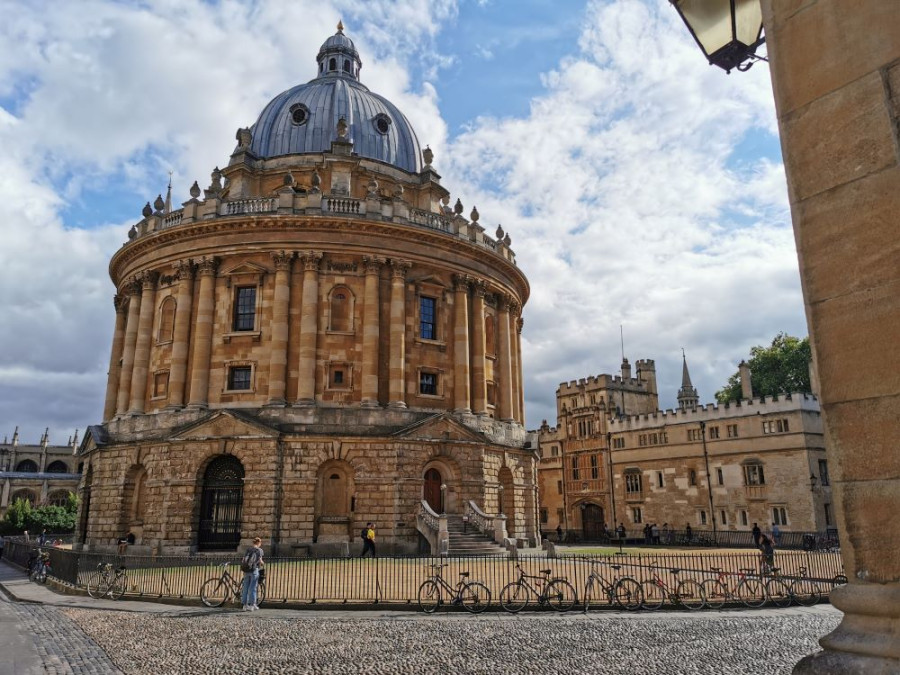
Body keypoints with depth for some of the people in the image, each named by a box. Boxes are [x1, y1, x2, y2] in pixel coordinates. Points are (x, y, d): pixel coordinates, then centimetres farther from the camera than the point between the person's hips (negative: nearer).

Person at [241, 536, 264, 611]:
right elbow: (260, 561, -6)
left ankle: (245, 605, 12)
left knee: (245, 587, 8)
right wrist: (262, 563, 14)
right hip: (254, 569, -5)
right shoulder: (259, 550, -2)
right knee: (253, 588, 0)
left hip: (246, 570, 5)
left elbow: (244, 559, 6)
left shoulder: (248, 549, 12)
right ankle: (251, 605, 2)